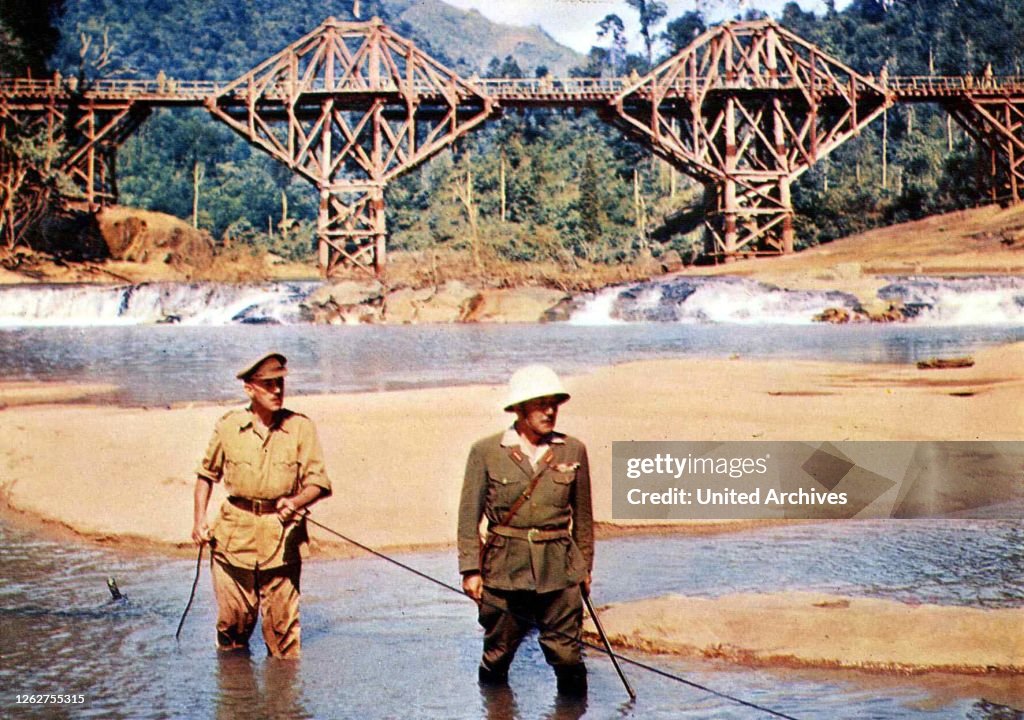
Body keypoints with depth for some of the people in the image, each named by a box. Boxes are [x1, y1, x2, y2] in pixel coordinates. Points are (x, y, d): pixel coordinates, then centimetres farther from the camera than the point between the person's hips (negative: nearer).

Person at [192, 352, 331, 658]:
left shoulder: (301, 427, -1)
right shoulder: (227, 426, 2)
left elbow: (319, 482, -1)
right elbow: (206, 474, 16)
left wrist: (295, 502, -21)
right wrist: (199, 520, 8)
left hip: (283, 537, -1)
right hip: (234, 535, 1)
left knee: (282, 622, 0)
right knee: (234, 619, 8)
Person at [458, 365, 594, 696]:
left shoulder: (573, 451, 4)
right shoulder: (486, 452, -2)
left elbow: (582, 515, 12)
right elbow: (469, 515, 0)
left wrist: (585, 566, 14)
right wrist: (470, 569, -4)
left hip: (559, 570, 1)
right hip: (503, 567, -1)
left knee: (566, 655, 0)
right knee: (497, 654, 9)